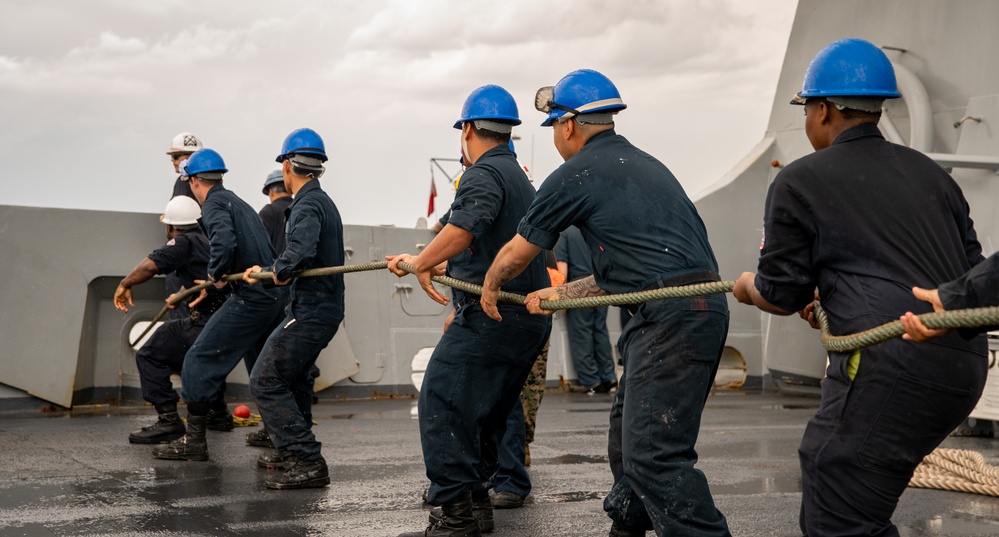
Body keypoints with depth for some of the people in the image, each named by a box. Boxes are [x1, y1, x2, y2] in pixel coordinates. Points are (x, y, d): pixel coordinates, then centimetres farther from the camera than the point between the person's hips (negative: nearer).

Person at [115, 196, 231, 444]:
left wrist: (125, 285, -6)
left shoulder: (184, 243, -5)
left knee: (150, 356, -8)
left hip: (203, 322, -10)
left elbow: (151, 265, -20)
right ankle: (219, 414, 45)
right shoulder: (207, 241, 21)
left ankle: (168, 420, -13)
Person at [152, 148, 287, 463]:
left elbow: (224, 241, -27)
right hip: (273, 294, 9)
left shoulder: (215, 204, -6)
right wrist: (213, 283, 33)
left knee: (200, 360, -4)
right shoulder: (239, 203, 22)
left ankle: (194, 440, -4)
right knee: (260, 363, 24)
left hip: (251, 298, -9)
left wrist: (215, 274, -11)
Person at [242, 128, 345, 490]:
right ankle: (291, 450, 42)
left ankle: (308, 463, -12)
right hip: (324, 307, 11)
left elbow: (301, 253, -36)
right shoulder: (323, 202, 16)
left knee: (265, 382, -9)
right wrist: (265, 272, 29)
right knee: (294, 378, 26)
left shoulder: (308, 205, -17)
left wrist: (279, 270, -16)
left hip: (311, 311, -11)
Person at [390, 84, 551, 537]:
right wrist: (422, 262, 38)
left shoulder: (485, 174, -9)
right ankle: (476, 497, 24)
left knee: (440, 404, -9)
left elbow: (464, 228, -31)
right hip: (529, 322, 10)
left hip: (491, 316, -10)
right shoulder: (518, 177, 24)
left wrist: (421, 263, -18)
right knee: (486, 413, 17)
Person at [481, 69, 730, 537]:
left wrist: (490, 287, 30)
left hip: (671, 318, -10)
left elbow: (516, 253, 10)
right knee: (627, 433, 21)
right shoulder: (641, 163, 23)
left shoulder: (574, 176, -3)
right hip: (702, 309, 10)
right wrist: (561, 294, 32)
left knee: (653, 455, -11)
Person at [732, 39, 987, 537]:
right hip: (964, 365, 8)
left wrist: (747, 286, 28)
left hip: (889, 365, -8)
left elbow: (781, 296, 3)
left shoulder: (798, 182, 0)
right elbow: (973, 273, 20)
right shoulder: (928, 172, 18)